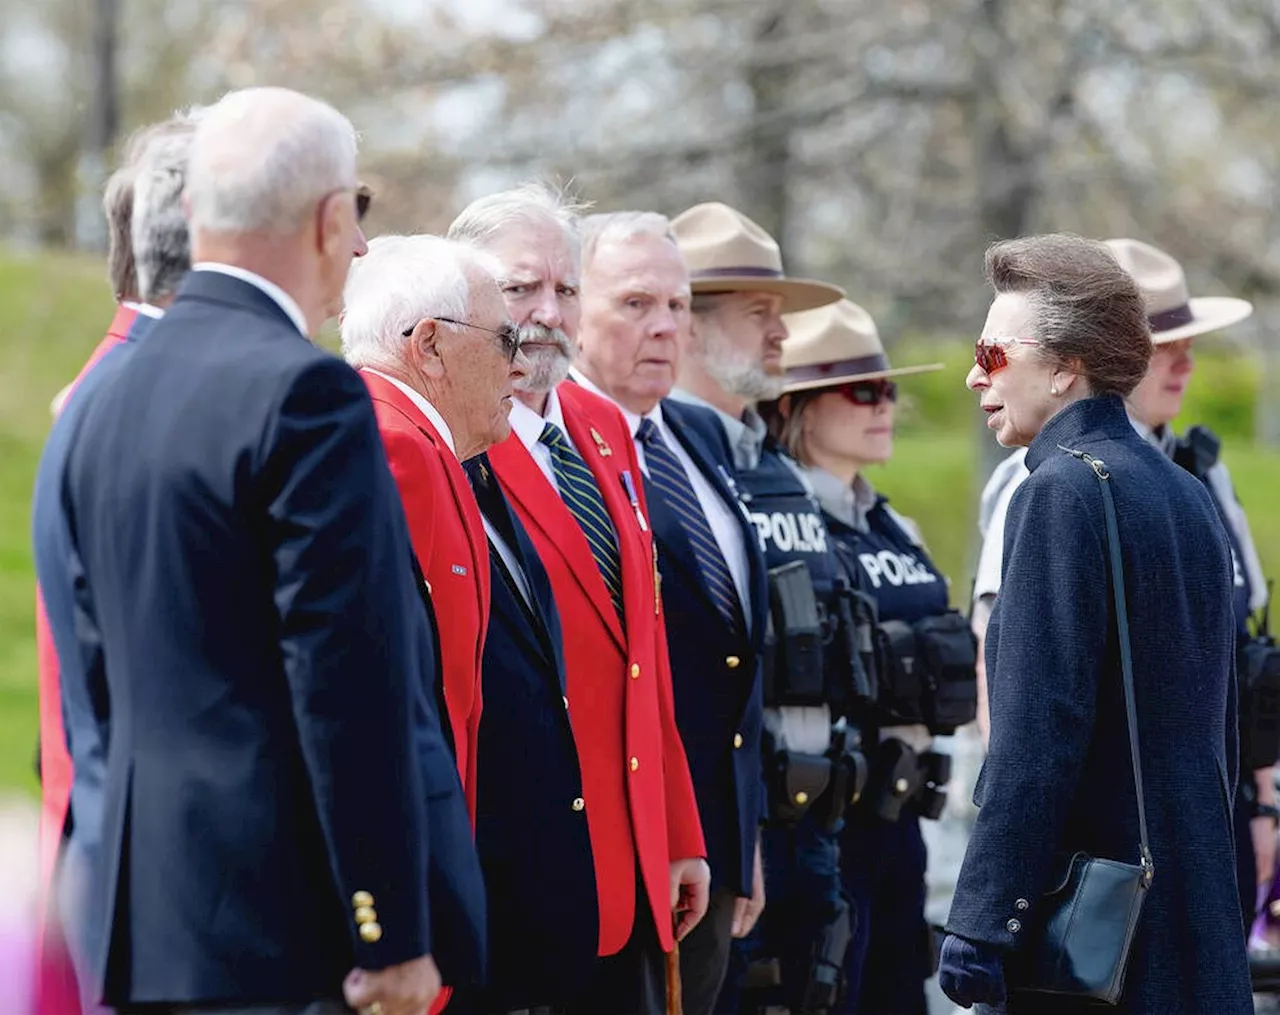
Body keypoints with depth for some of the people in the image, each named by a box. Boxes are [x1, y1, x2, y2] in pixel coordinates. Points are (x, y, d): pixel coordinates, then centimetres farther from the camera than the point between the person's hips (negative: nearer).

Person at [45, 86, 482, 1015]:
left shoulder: (110, 398, 12)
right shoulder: (306, 393, -14)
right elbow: (351, 685, -17)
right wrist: (392, 936, -15)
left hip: (148, 920, 8)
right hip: (295, 917, -8)